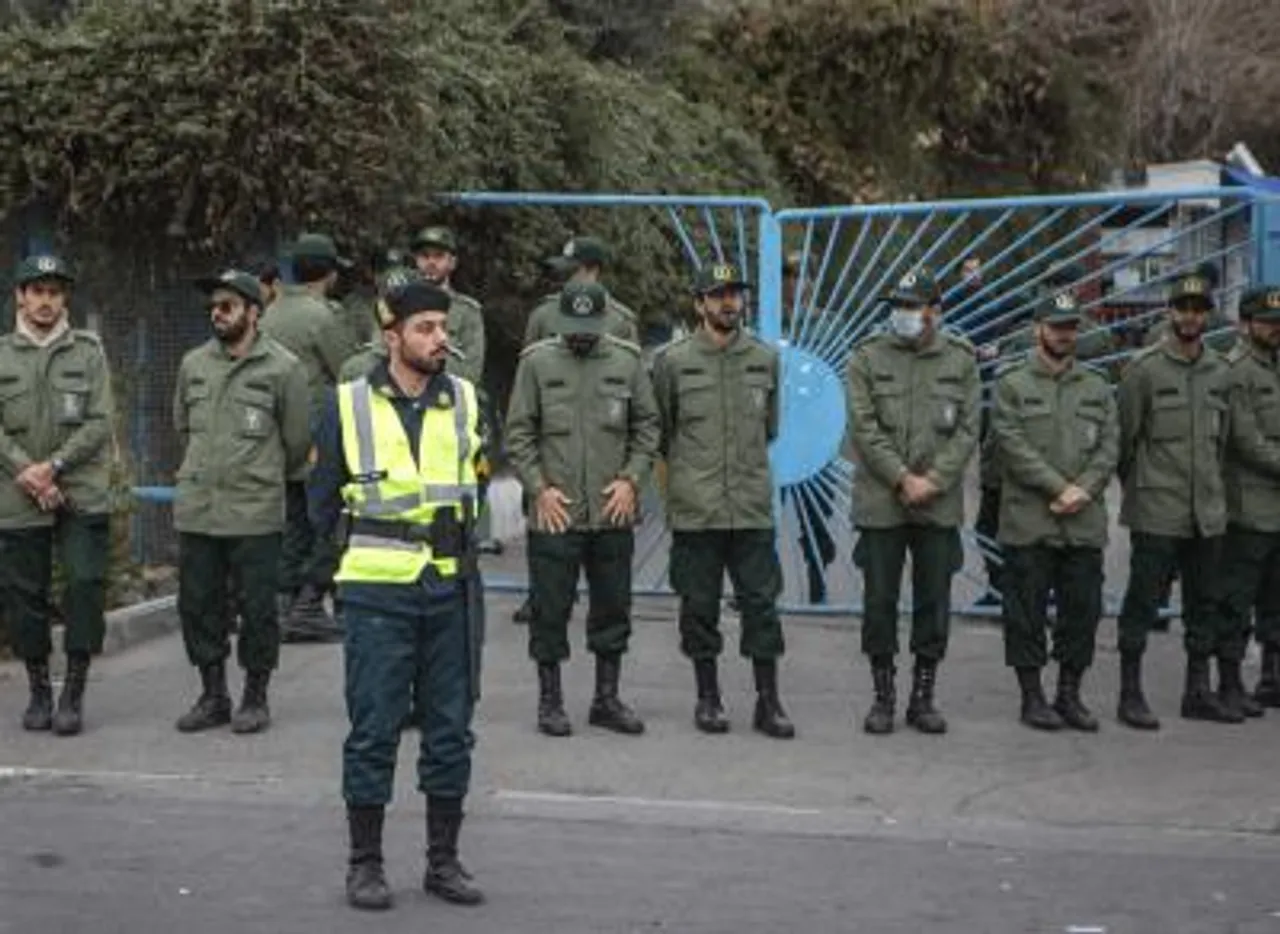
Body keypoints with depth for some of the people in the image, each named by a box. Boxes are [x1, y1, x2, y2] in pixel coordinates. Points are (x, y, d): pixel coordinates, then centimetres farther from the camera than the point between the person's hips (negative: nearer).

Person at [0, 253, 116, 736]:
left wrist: (53, 466, -12)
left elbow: (100, 422, -3)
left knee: (86, 584, -8)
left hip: (82, 495, -1)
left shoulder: (88, 351, 4)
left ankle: (74, 692, 2)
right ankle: (39, 692, 18)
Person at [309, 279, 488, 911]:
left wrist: (454, 545, 11)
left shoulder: (465, 402, 6)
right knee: (373, 728, 0)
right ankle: (364, 864, 11)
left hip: (451, 588, 3)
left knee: (451, 727, 8)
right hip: (377, 591, -3)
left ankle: (443, 861, 19)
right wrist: (358, 550, 10)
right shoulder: (347, 405, -2)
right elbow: (322, 498, 7)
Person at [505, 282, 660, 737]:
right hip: (554, 513, -2)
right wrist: (539, 488, -8)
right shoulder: (537, 362, -1)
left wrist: (631, 479, -3)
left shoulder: (626, 362, 5)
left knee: (613, 609, 10)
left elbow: (647, 426, 9)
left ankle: (607, 699, 21)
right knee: (551, 610, 3)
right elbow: (518, 433, 0)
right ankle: (550, 700, 15)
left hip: (613, 513, 3)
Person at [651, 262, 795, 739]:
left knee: (762, 602, 1)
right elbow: (659, 430, 9)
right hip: (695, 508, -2)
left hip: (753, 507, 2)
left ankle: (768, 701, 9)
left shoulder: (765, 358, 7)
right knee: (699, 605, 6)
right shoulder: (673, 360, -1)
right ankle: (707, 696, 18)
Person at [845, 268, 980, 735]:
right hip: (880, 501, -1)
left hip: (940, 505, 1)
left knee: (934, 603, 6)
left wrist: (934, 480, -11)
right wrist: (903, 478, -13)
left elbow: (968, 429, 1)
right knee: (880, 602, 3)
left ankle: (923, 698, 18)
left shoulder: (961, 359, 5)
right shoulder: (867, 356, 0)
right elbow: (864, 427, -6)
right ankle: (883, 697, 14)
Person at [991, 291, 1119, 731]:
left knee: (1083, 609, 7)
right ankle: (1032, 696, 10)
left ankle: (1070, 694, 18)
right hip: (1028, 523, -4)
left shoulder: (1097, 387, 14)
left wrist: (1085, 490, -10)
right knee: (1027, 612, 0)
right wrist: (1059, 488, -15)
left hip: (1085, 524, 4)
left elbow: (1110, 445, 6)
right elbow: (1014, 446, -8)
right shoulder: (1012, 385, 2)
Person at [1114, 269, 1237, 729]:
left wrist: (1212, 485, 13)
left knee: (1204, 604, 12)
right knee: (1142, 602, -2)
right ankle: (1131, 694, 5)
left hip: (1207, 510, 6)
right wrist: (1135, 485, 2)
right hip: (1156, 511, -6)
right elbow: (1125, 435, -3)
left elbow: (1221, 437, 16)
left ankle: (1198, 691, 22)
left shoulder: (1219, 371, 9)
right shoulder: (1145, 368, -7)